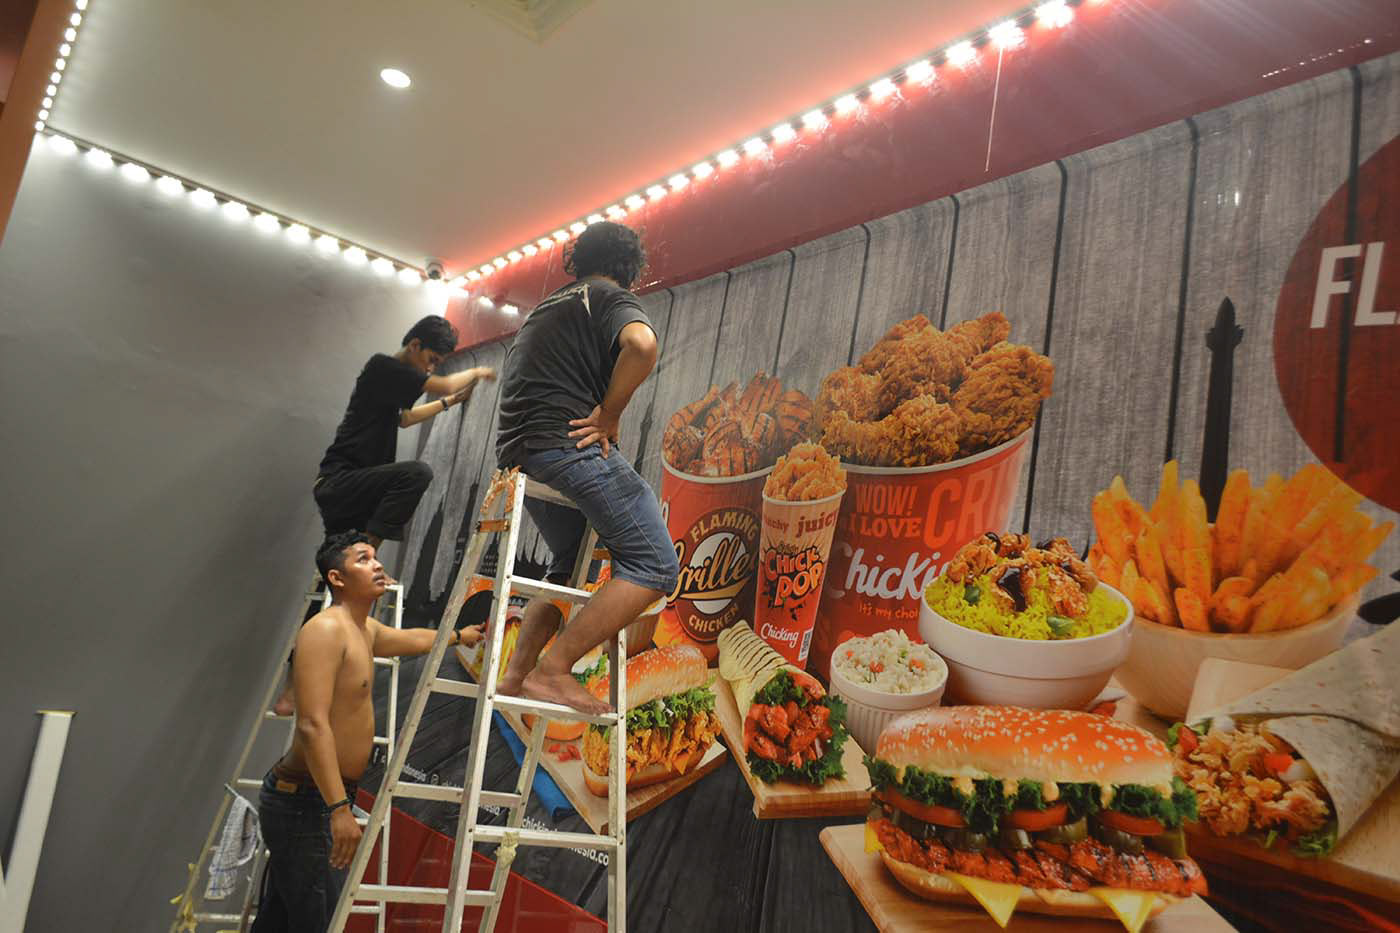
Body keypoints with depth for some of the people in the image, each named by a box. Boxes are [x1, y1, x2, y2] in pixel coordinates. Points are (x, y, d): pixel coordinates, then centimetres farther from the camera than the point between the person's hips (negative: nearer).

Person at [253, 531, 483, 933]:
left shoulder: (363, 630, 13)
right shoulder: (325, 629, -18)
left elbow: (413, 639, 35)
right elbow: (313, 725, -27)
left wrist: (459, 636, 49)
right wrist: (339, 807, -31)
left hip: (323, 798, 10)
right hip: (307, 801, -10)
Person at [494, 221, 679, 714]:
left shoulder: (544, 308, 28)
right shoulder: (611, 297, 3)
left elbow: (515, 379, 35)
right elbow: (641, 343, -20)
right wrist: (607, 416, -10)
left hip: (518, 453, 9)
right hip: (568, 445, -9)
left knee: (570, 565, 25)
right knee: (654, 565, -9)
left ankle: (516, 673, 16)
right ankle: (552, 670, -12)